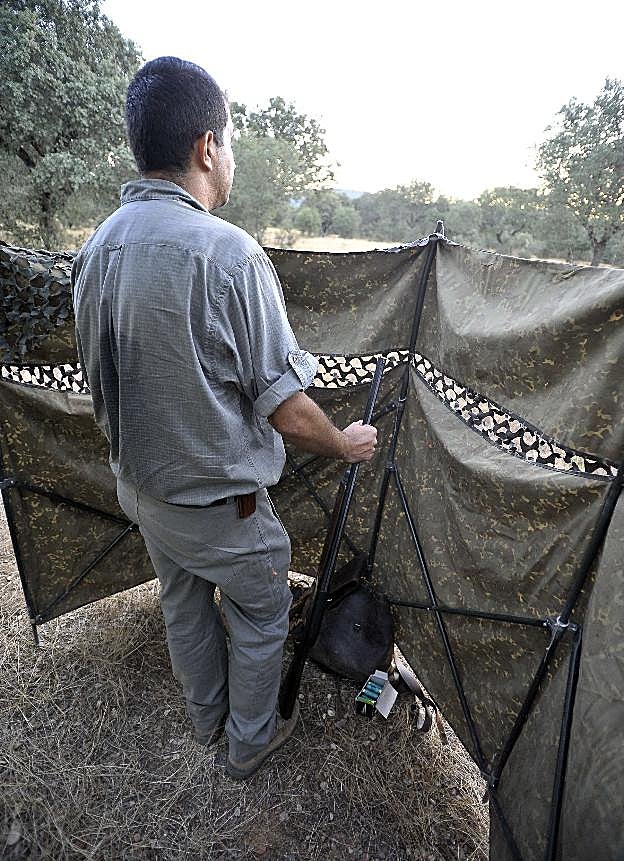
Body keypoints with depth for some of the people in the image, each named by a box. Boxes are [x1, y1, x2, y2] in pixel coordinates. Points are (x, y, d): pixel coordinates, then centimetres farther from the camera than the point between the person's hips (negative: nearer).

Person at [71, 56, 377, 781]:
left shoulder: (94, 250, -3)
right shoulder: (228, 252, -26)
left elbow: (100, 377, 7)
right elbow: (282, 407, -23)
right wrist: (345, 444, -4)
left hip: (139, 485, 7)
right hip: (221, 502, -7)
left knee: (183, 604, 28)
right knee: (260, 618, 19)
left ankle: (206, 715, 53)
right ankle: (249, 741, 43)